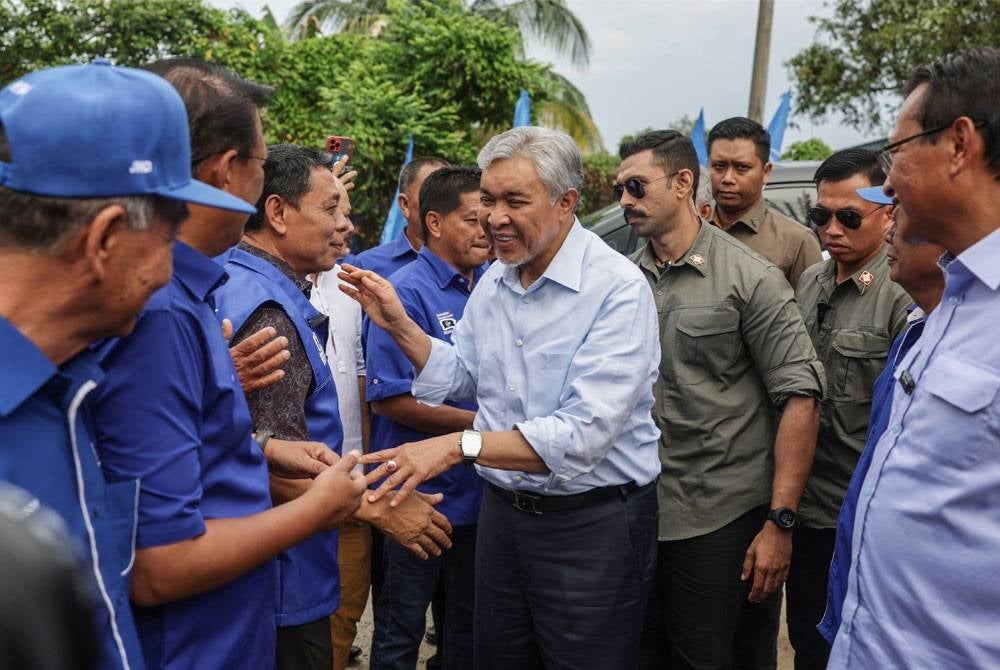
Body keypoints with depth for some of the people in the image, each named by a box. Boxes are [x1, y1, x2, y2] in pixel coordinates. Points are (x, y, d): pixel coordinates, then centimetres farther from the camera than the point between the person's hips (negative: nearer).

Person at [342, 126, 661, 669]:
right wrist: (399, 325, 0)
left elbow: (585, 434, -28)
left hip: (592, 524, -6)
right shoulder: (493, 281, 5)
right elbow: (461, 379, 14)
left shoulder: (619, 289, -20)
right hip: (503, 509, 7)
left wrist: (460, 446, -32)